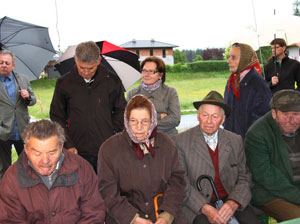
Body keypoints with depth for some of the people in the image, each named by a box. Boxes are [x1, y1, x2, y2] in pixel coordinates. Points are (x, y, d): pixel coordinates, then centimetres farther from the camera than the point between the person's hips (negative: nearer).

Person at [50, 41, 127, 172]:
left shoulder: (112, 81, 1)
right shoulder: (64, 83, 1)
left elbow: (121, 111, 11)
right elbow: (57, 118, 6)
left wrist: (113, 134, -1)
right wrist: (68, 145, -3)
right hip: (77, 152, 0)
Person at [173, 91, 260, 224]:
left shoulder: (235, 141, 9)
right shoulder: (180, 141, -2)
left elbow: (244, 178, 7)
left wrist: (233, 203, -12)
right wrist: (205, 208, -16)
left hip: (231, 200, 3)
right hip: (196, 206, -3)